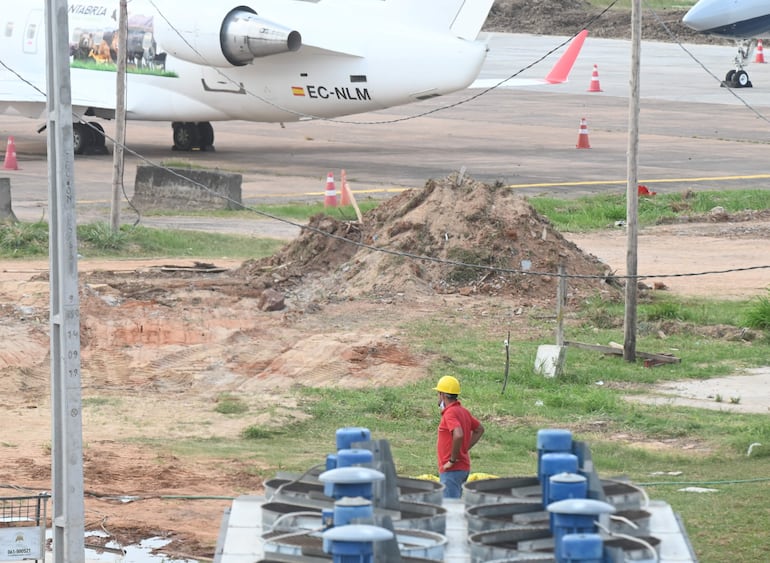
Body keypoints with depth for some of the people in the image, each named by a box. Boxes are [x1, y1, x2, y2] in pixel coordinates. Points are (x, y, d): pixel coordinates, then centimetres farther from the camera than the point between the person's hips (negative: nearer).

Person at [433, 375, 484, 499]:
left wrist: (452, 460, -22)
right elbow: (479, 429, 26)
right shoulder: (463, 411, 12)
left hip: (452, 470, -10)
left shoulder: (450, 413, -17)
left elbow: (458, 435, -33)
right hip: (464, 467, 10)